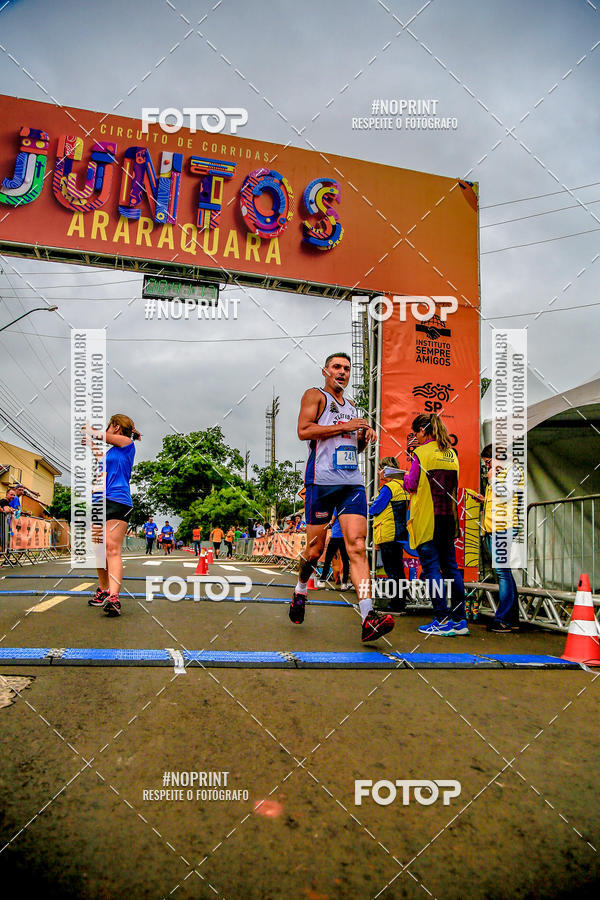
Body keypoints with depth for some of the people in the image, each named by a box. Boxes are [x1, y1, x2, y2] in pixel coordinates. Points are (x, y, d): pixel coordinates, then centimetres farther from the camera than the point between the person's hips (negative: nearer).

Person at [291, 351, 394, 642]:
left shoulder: (351, 406, 25)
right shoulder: (315, 395, 5)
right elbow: (303, 431, -12)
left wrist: (364, 437, 10)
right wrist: (344, 427, -12)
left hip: (352, 481, 5)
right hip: (321, 479, -5)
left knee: (357, 546, -10)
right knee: (315, 548, 3)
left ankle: (368, 618, -18)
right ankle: (300, 592, 33)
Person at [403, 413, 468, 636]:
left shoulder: (421, 453, -8)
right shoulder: (452, 454, 11)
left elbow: (411, 485, -6)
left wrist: (406, 477, 14)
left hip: (426, 519, -6)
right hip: (448, 517, 7)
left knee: (431, 567, -3)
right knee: (450, 566, 10)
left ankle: (442, 620, -4)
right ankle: (459, 620, 13)